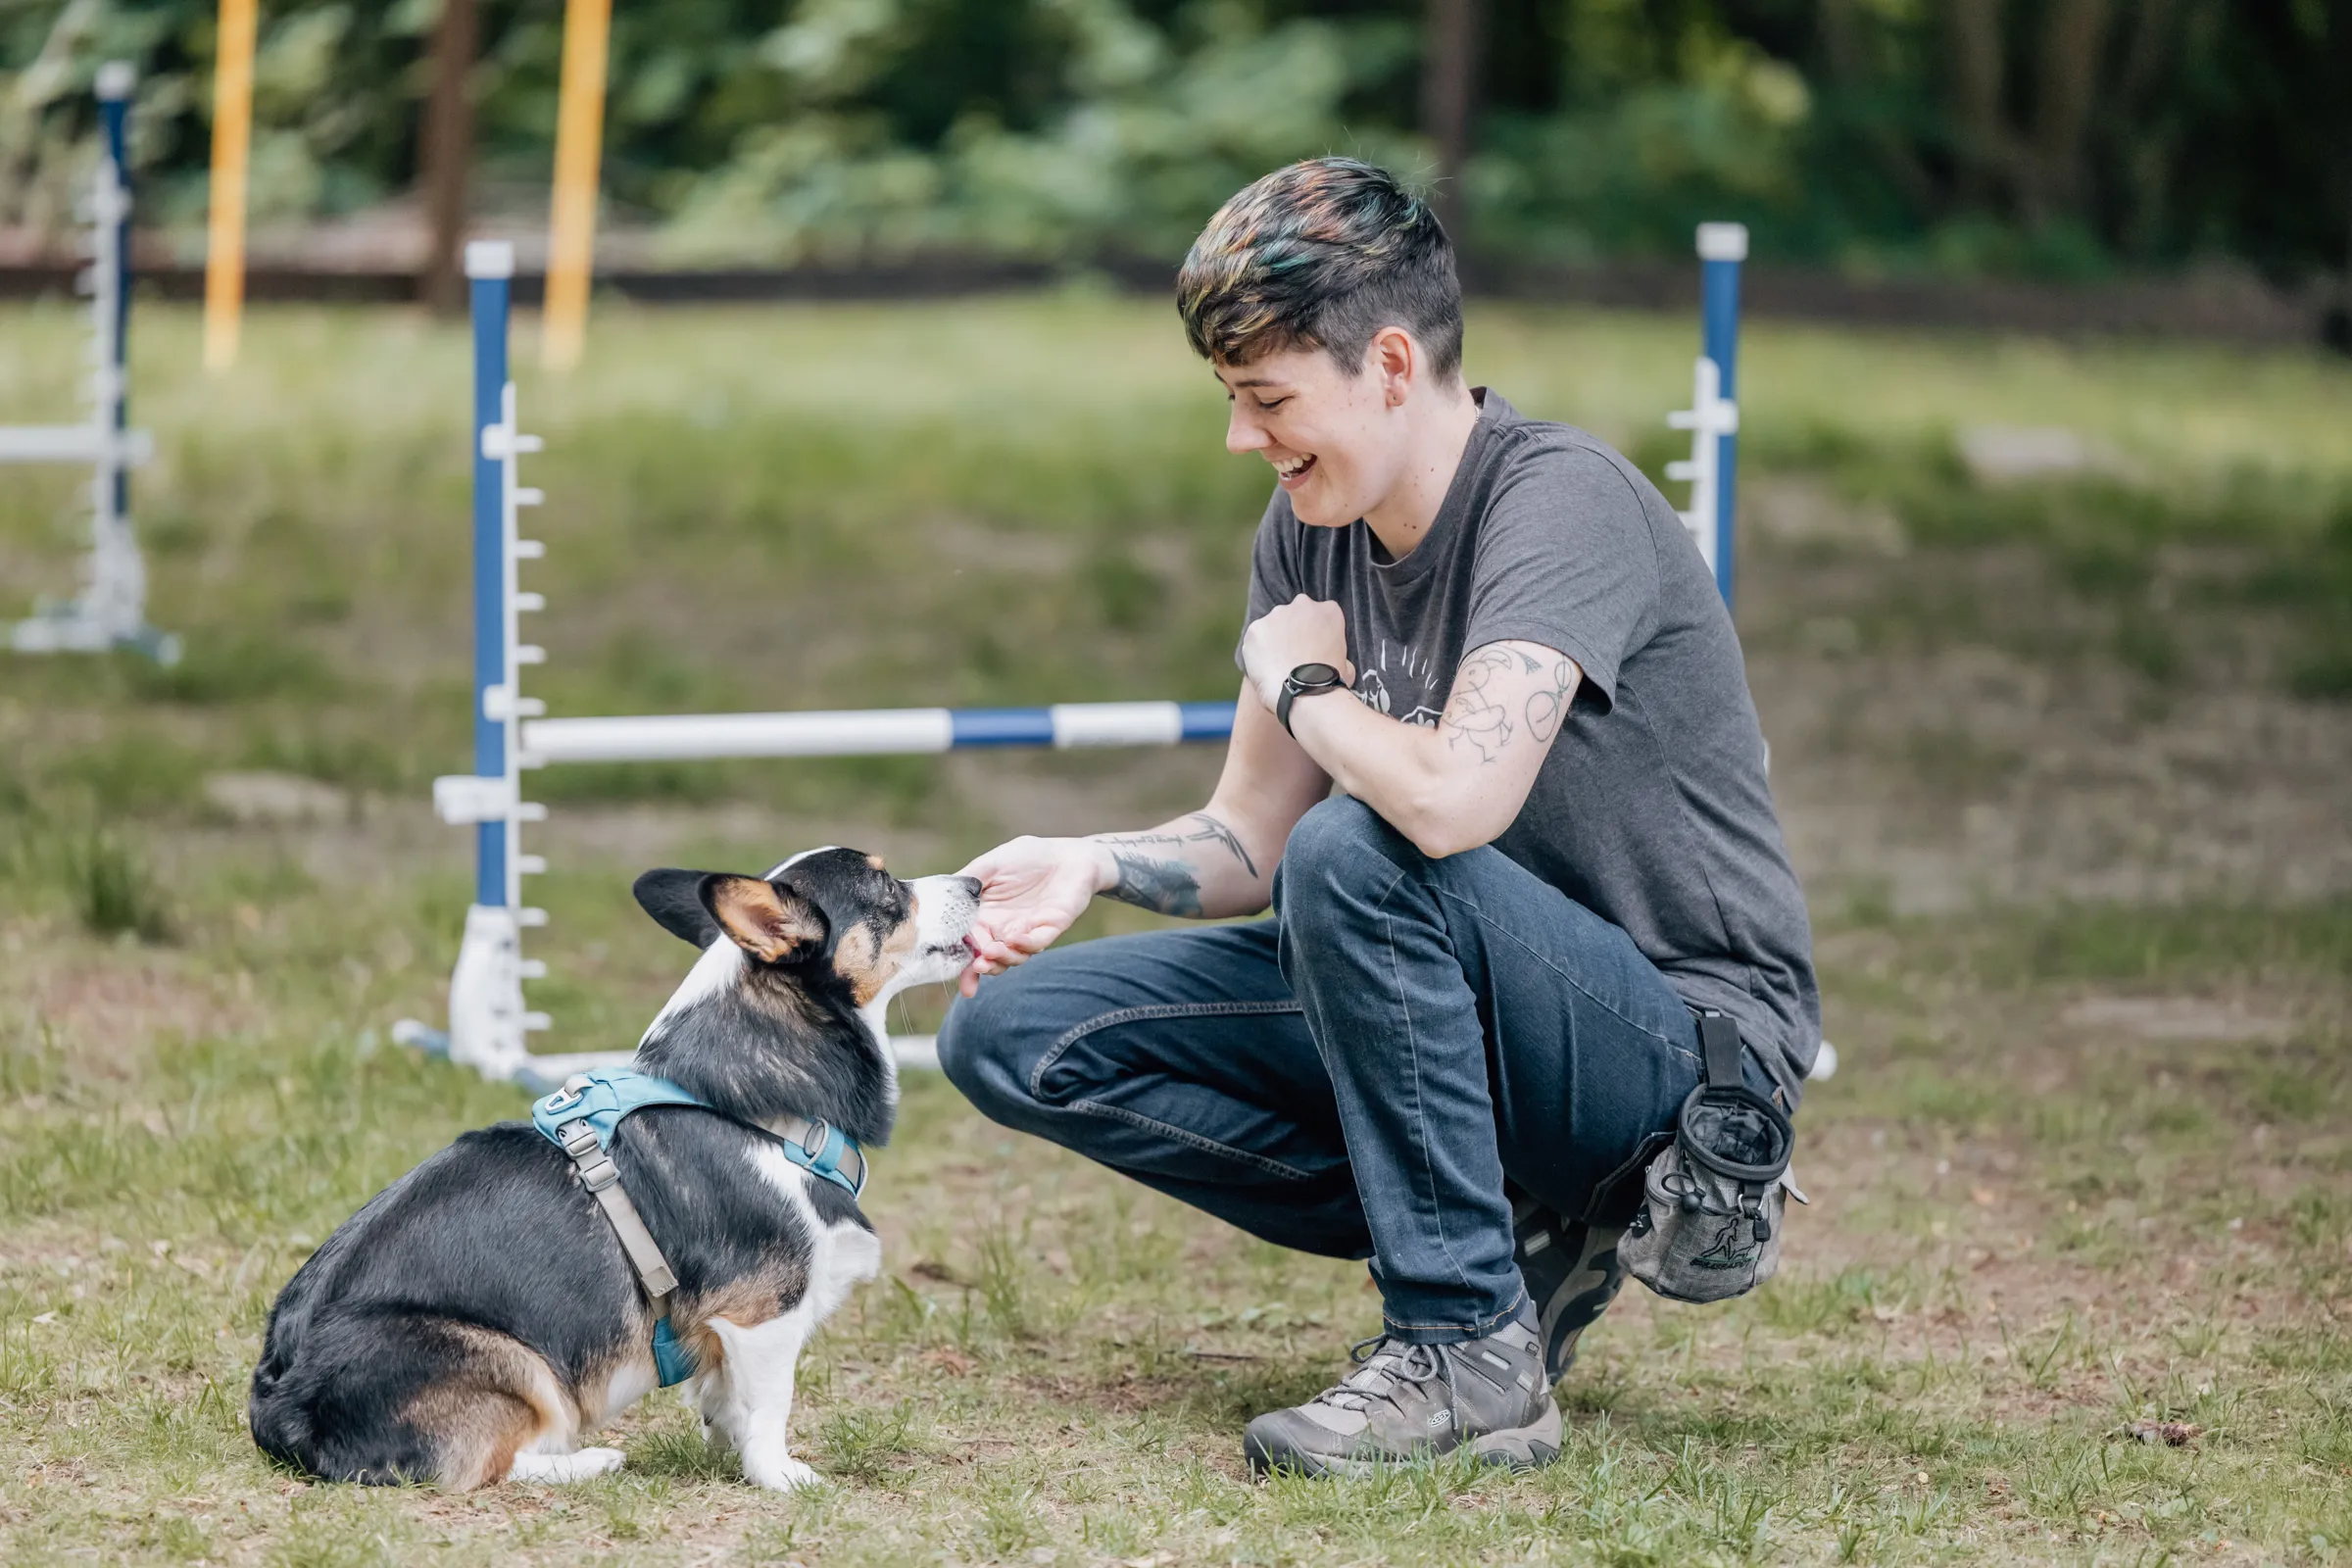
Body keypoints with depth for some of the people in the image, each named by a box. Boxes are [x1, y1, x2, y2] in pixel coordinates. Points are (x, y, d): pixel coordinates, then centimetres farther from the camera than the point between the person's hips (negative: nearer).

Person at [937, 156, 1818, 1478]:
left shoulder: (1563, 504, -22)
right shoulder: (1312, 524, 2)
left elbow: (1450, 801, -38)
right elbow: (1252, 840, 8)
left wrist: (1305, 682, -18)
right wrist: (1093, 865, -12)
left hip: (1685, 1039, -8)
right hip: (1462, 1006, 9)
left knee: (1355, 853, -35)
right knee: (1011, 1035, -2)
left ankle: (1470, 1347, -20)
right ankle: (1510, 1238, -2)